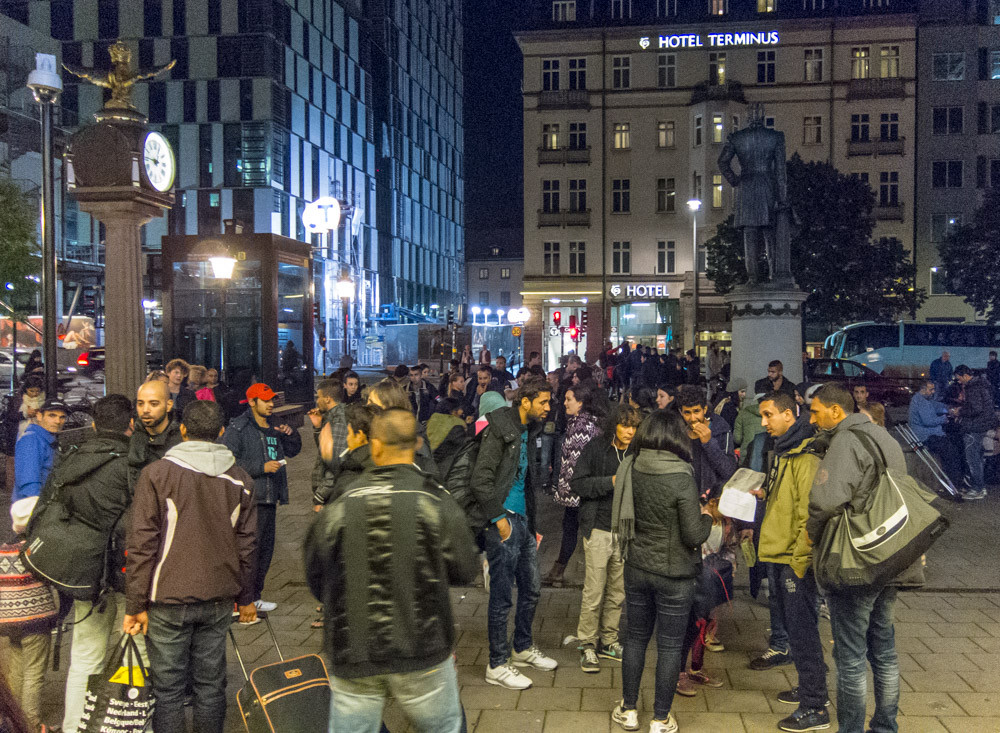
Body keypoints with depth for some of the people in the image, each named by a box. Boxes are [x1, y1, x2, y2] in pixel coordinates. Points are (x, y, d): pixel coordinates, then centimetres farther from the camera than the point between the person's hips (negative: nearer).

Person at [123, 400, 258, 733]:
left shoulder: (156, 474, -7)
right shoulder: (240, 479, 4)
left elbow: (142, 544, -9)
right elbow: (246, 545, 7)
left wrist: (136, 605, -4)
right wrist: (245, 597, 17)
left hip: (168, 600, -3)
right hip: (219, 599, 3)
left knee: (168, 688, 6)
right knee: (211, 683, 12)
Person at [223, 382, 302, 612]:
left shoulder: (273, 427, 17)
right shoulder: (238, 428, -7)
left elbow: (293, 450, 27)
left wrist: (290, 434, 6)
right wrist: (262, 467, -18)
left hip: (269, 499, 8)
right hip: (248, 498, -8)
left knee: (266, 549, 13)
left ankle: (255, 596, 24)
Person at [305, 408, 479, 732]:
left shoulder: (336, 511, -5)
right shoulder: (436, 503, -10)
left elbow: (316, 583, 4)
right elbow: (465, 570, -6)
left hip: (353, 659, 2)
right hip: (423, 655, -1)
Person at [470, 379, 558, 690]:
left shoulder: (528, 431, 13)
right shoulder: (500, 430, -14)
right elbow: (480, 481, -19)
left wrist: (532, 522, 17)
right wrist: (498, 518, -17)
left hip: (524, 520, 9)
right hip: (504, 520, -9)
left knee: (531, 588, 18)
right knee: (502, 596, -1)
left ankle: (523, 649, 35)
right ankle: (497, 665, 10)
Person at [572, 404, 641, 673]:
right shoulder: (595, 449, -3)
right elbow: (577, 483, -8)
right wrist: (610, 482, -16)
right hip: (599, 530, -4)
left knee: (618, 592, 12)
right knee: (594, 592, -3)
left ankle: (608, 641, 25)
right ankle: (588, 646, 9)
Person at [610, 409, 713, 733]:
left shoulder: (629, 469, -6)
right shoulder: (682, 477, -20)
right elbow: (693, 535, -17)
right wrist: (707, 518, 2)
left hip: (636, 569, 4)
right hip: (673, 574, -4)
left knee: (636, 637, 19)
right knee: (669, 647, 10)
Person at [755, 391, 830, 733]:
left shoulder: (806, 457, -17)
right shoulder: (782, 452, 15)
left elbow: (810, 512, -21)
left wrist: (800, 560, -20)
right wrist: (765, 493, 10)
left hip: (796, 558, -10)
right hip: (781, 553, 10)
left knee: (802, 630, -4)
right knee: (794, 626, 19)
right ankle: (811, 688, 33)